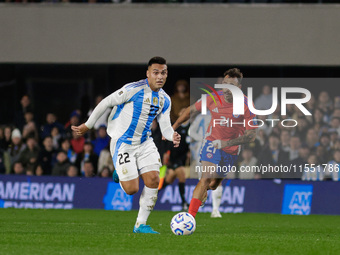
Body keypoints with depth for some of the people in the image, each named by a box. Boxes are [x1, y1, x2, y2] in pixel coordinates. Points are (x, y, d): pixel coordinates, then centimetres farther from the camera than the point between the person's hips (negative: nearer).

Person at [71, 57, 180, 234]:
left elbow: (165, 126, 5)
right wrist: (87, 126, -8)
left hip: (144, 143, 6)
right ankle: (121, 175, 30)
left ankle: (140, 225, 5)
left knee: (153, 180, -8)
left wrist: (172, 136, -19)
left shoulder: (165, 100, 4)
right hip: (123, 144, -6)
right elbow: (106, 103, -12)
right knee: (131, 189, -9)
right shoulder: (135, 89, -18)